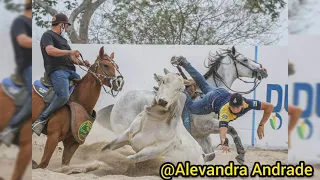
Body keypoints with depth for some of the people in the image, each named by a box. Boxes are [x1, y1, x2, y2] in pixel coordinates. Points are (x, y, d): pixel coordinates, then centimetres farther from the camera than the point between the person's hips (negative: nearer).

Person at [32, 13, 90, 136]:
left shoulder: (62, 39, 29)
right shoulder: (48, 35, 2)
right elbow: (50, 50, -17)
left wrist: (81, 62, 11)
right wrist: (69, 52, -15)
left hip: (70, 71, 9)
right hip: (57, 70, -9)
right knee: (63, 96, -30)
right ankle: (40, 121, -23)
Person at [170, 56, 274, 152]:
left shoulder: (247, 103, -40)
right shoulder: (225, 111, -48)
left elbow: (269, 106, -32)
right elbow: (223, 128, -63)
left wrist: (261, 126, -33)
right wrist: (224, 142, -81)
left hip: (223, 93, 5)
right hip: (212, 100, -5)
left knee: (204, 86, 31)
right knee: (190, 107, 14)